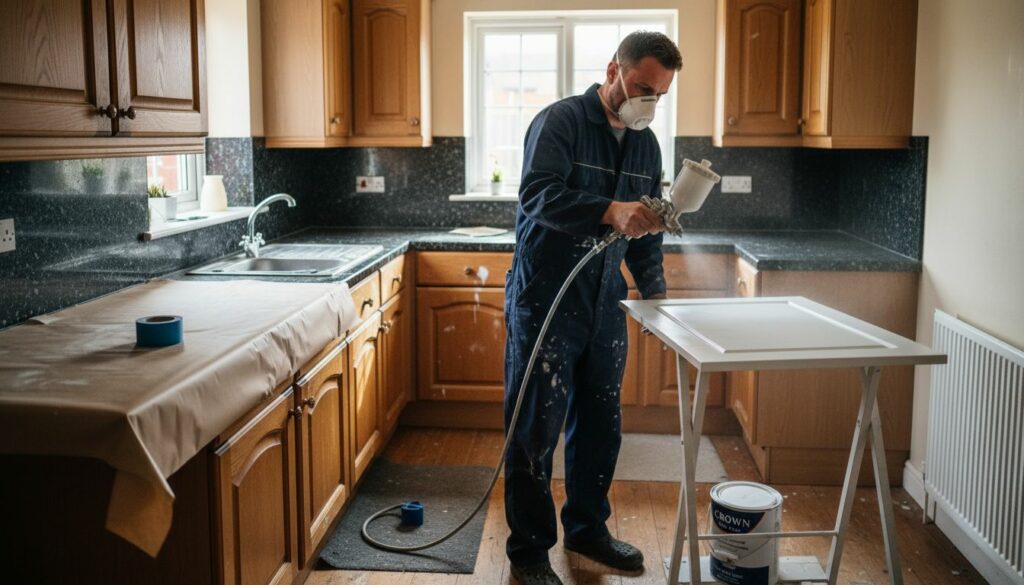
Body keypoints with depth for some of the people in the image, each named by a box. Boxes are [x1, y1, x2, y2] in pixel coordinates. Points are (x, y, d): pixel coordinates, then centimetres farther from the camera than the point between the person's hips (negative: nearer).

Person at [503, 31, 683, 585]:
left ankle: (588, 528, 34)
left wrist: (654, 289, 10)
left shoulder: (645, 143, 10)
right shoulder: (560, 121, -11)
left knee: (601, 424, 15)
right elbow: (538, 194, -28)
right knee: (535, 429, 0)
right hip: (545, 301, -7)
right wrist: (611, 210, -41)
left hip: (604, 304, 7)